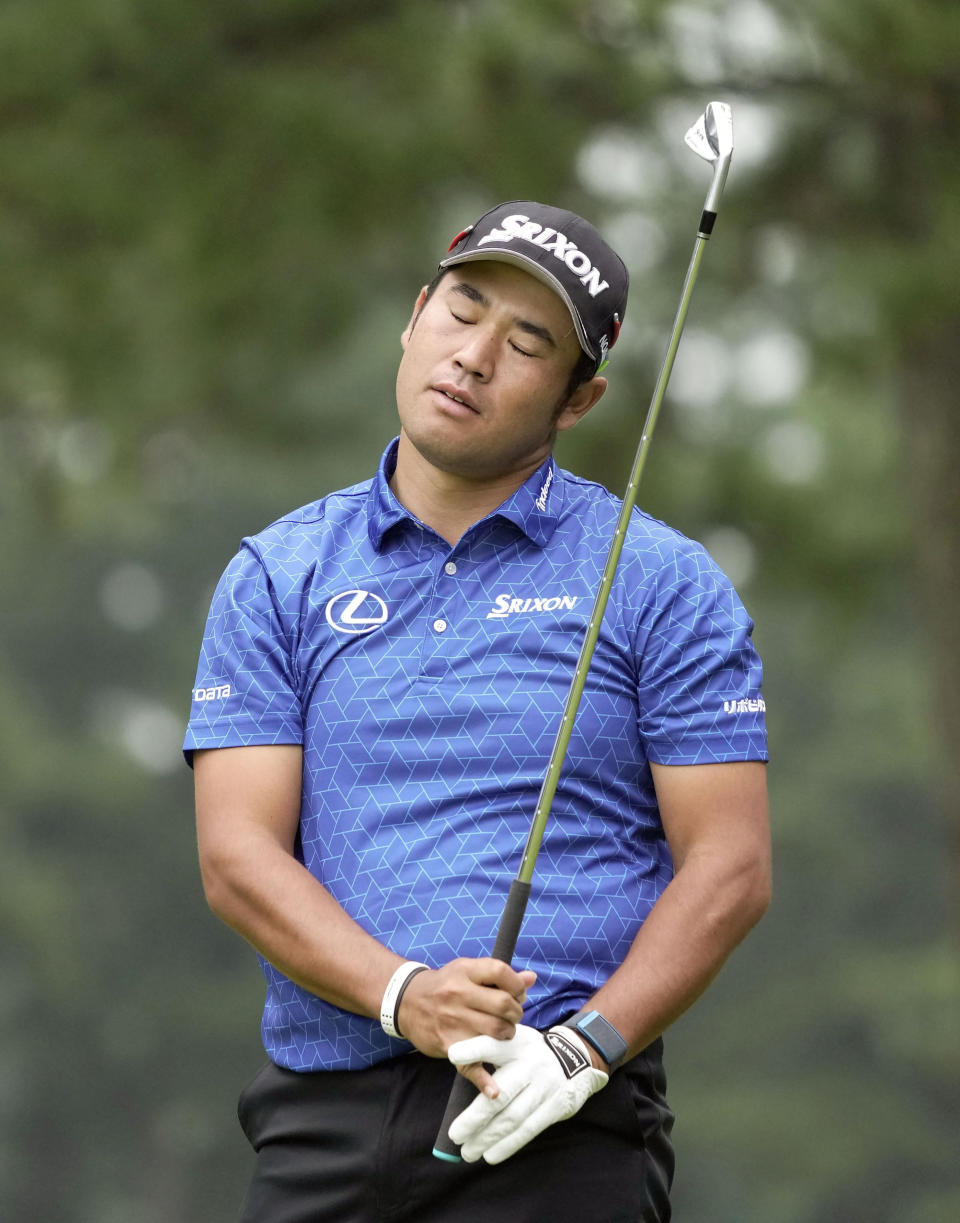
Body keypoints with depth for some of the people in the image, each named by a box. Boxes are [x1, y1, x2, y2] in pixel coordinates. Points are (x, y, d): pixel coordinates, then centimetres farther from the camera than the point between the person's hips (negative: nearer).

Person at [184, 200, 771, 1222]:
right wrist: (405, 995, -15)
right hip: (324, 1125, 2)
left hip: (559, 1132, -2)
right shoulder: (279, 576, 10)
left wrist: (586, 1046, -15)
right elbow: (237, 853, 2)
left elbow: (728, 867, 0)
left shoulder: (663, 583, 5)